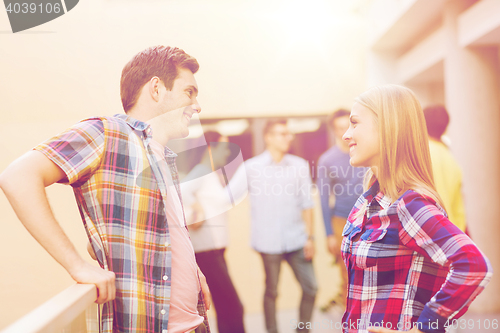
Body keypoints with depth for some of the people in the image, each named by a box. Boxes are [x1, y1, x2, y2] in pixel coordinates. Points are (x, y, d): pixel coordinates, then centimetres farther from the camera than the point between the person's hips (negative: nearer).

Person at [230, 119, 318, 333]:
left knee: (310, 288, 4)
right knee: (272, 291, 9)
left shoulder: (299, 165, 5)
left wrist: (310, 237, 5)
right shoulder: (251, 167, -2)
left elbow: (306, 203, 8)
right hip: (268, 242, -2)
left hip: (297, 241, 2)